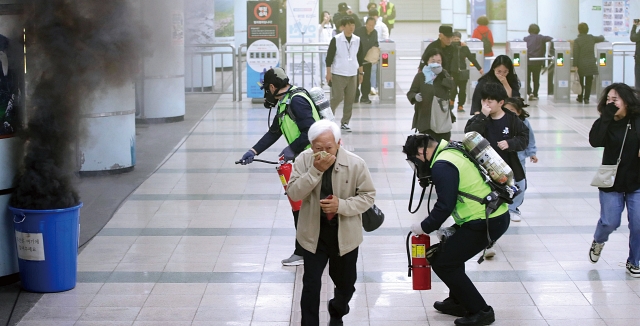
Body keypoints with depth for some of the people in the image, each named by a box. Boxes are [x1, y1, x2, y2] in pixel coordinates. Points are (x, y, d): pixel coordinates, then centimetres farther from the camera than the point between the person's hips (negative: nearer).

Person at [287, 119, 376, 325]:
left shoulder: (355, 164, -16)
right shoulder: (304, 160, -13)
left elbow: (368, 196, -8)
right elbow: (293, 193, -18)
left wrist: (342, 205, -24)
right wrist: (315, 170, -30)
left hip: (345, 235, 1)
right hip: (314, 234, -1)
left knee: (345, 283, 18)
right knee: (311, 284, -3)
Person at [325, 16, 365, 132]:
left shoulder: (357, 40, 4)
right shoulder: (336, 40, -8)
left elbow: (360, 57, 14)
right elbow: (329, 57, -6)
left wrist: (361, 73, 13)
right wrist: (328, 73, -8)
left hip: (352, 74, 4)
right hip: (338, 74, -4)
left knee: (350, 99, 4)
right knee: (337, 97, -7)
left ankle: (345, 122, 14)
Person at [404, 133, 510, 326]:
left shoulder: (442, 165, -16)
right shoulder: (454, 151, 14)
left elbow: (445, 206, -18)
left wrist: (424, 227, -2)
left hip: (485, 223, -10)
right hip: (498, 215, 10)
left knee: (442, 263, -1)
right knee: (451, 248, 26)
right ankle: (458, 302, 35)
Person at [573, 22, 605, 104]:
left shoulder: (577, 41, -9)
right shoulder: (592, 38, 1)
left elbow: (575, 55, -11)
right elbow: (601, 39, 19)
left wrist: (575, 65, -8)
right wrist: (601, 36, 42)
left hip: (581, 65, -2)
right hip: (591, 64, 2)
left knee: (580, 82, 13)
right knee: (588, 82, 5)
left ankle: (580, 97, 22)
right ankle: (586, 98, 1)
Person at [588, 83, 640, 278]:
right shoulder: (605, 123, -6)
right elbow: (595, 141, -25)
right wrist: (606, 117, -27)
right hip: (611, 183, -1)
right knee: (610, 222, -3)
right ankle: (598, 242, 32)